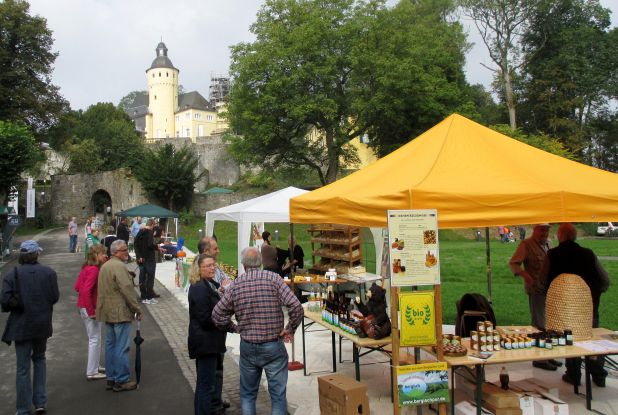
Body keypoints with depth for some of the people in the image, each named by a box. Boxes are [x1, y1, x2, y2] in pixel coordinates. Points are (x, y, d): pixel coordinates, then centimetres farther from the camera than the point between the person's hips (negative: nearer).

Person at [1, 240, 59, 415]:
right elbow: (54, 297, -9)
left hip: (21, 326, -2)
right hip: (42, 325, 2)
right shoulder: (49, 272, -6)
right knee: (39, 359, 22)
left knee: (23, 367, 7)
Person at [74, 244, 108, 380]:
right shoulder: (94, 270, -21)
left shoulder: (87, 267, 7)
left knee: (94, 339, 21)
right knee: (95, 339, 1)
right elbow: (86, 291, -28)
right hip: (90, 308, -9)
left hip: (84, 307, 10)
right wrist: (91, 311, -21)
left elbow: (77, 286, 13)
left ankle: (95, 366, 33)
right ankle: (92, 372, 10)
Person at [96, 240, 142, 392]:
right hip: (120, 313, -10)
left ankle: (111, 379, 21)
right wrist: (137, 309, -14)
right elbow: (127, 290, -21)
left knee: (110, 345, 14)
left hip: (108, 313, 10)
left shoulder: (105, 266, 16)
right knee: (122, 347, -4)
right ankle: (121, 381, 1)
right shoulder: (119, 267, -16)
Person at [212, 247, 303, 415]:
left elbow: (217, 315, 0)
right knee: (278, 395, 8)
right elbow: (296, 307, -18)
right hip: (273, 346, -2)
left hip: (247, 347, 3)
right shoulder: (273, 278, -10)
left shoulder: (235, 285, -2)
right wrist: (290, 329, -3)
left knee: (247, 394, 19)